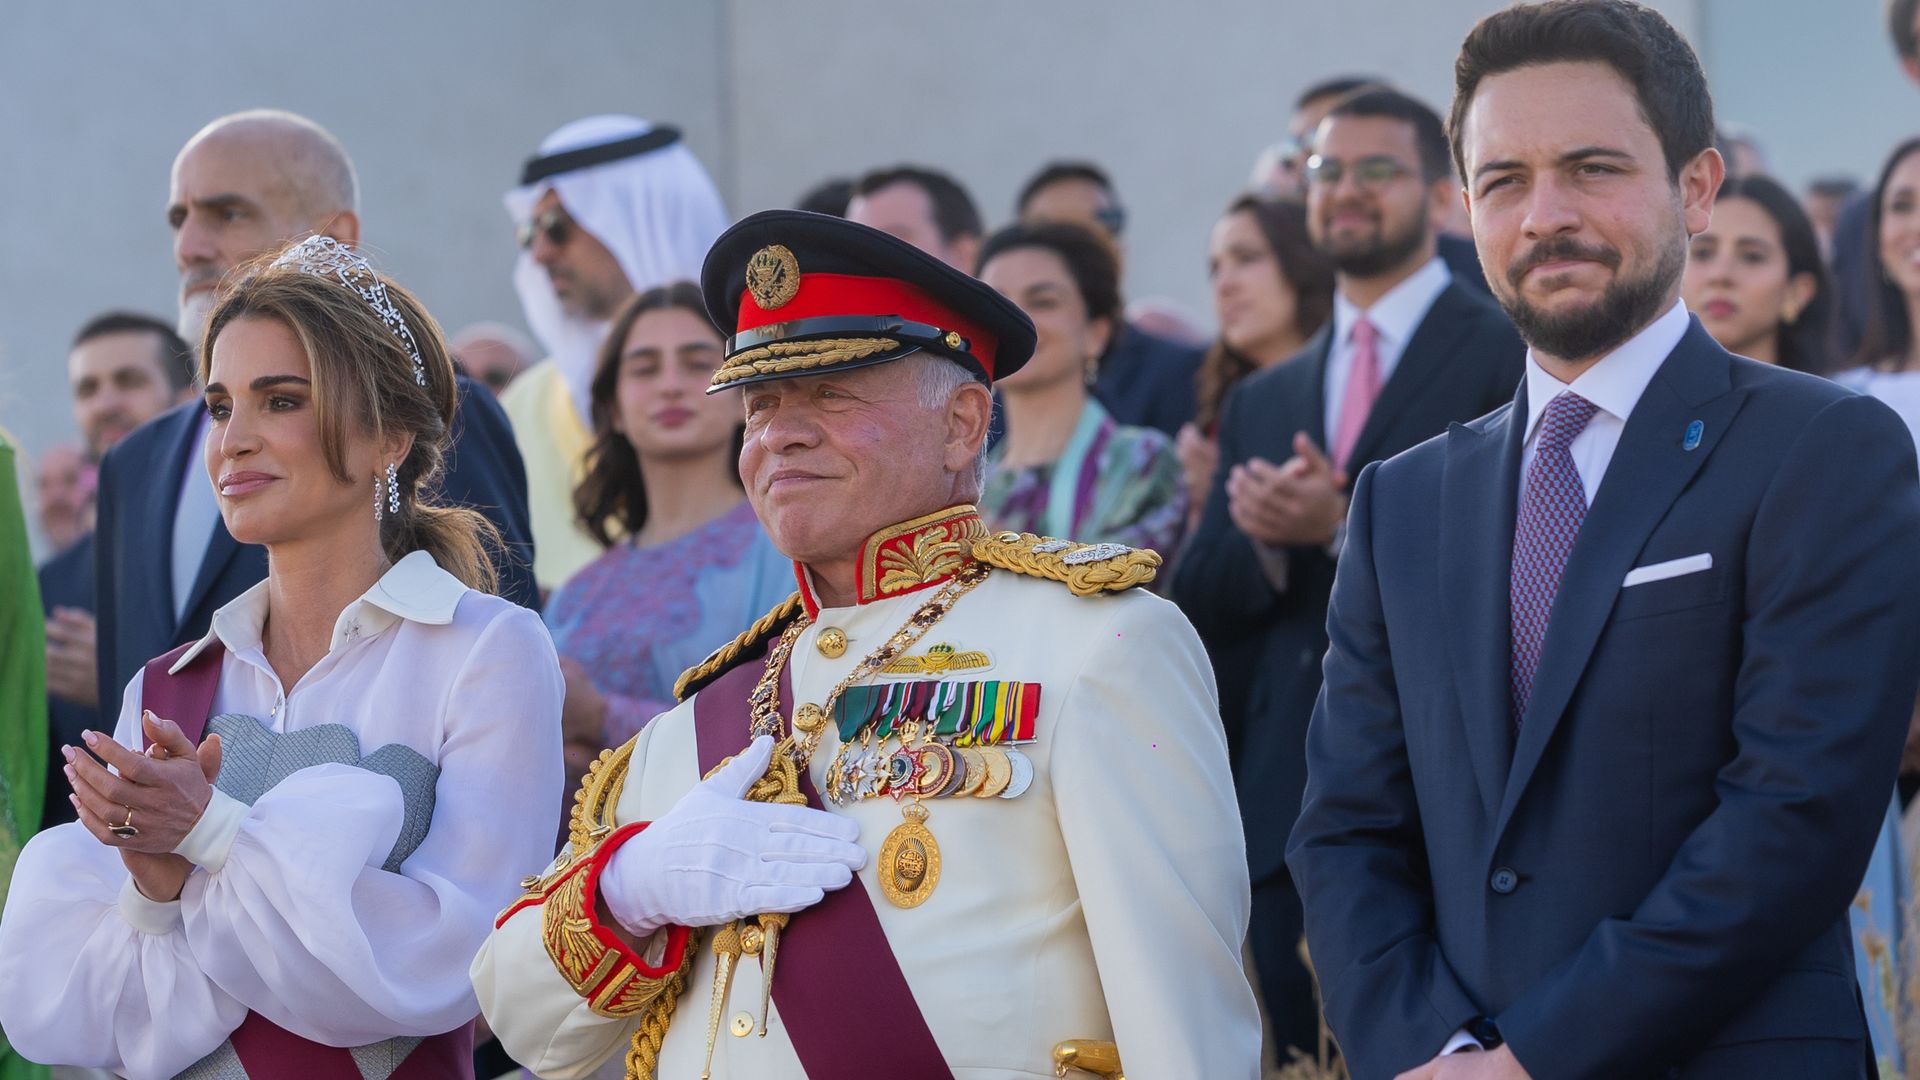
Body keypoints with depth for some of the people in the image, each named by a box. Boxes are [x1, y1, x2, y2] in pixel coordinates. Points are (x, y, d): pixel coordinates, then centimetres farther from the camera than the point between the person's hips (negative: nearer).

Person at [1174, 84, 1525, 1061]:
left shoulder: (1511, 359, 1)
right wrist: (1261, 539, -6)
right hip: (1287, 809, 5)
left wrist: (1345, 525, -16)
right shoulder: (1262, 402, 20)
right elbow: (1200, 607, 15)